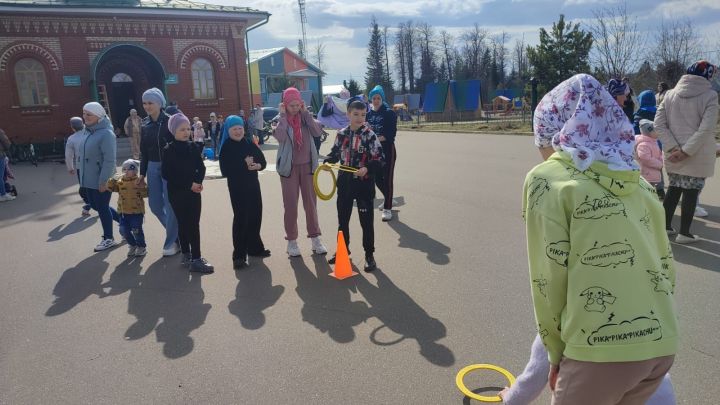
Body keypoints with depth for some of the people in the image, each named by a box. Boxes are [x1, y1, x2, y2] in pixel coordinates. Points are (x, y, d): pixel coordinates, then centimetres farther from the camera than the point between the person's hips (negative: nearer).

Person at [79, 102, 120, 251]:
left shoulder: (106, 134, -18)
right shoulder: (91, 132, 10)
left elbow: (109, 160, -23)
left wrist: (103, 181, -23)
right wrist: (84, 177, 19)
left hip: (101, 180, -9)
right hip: (89, 179, 9)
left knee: (103, 208, 2)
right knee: (96, 206, 18)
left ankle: (108, 239, 17)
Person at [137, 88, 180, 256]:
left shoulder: (169, 121, -9)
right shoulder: (145, 124, 8)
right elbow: (144, 150, 13)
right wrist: (142, 173, 12)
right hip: (153, 168, 6)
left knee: (170, 205, 0)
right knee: (155, 204, 9)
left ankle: (171, 243, 12)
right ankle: (175, 232, 30)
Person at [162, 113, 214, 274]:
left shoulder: (193, 147, 3)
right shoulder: (168, 150, -7)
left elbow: (201, 168, 6)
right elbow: (167, 174, -10)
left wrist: (197, 182, -14)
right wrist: (189, 184, -16)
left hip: (194, 191, 4)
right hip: (177, 193, -4)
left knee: (194, 224, 2)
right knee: (184, 224, 3)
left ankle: (188, 256, 11)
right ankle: (195, 260, 6)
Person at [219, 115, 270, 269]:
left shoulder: (250, 143, 7)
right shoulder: (226, 148, -7)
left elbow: (262, 160, 7)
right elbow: (226, 170, -17)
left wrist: (258, 165, -15)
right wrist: (244, 164, -20)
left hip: (253, 184, 6)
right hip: (237, 187, -5)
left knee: (255, 217, 12)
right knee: (241, 218, -8)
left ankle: (255, 247, 29)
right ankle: (239, 255, -3)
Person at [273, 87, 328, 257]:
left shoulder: (305, 117, 3)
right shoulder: (279, 120, -4)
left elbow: (317, 132, -13)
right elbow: (280, 137, -24)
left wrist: (306, 112, -11)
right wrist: (283, 115, -16)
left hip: (307, 165, 2)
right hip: (289, 167, -2)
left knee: (311, 202, 7)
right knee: (290, 204, 3)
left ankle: (315, 238, 16)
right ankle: (291, 240, 14)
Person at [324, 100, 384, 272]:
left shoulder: (370, 135, -10)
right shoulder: (341, 134, 3)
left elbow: (379, 160, -11)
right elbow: (335, 152, 17)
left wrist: (367, 168, -27)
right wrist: (328, 161, -2)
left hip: (364, 183, -4)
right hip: (345, 183, 5)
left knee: (366, 221, 3)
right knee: (342, 218, 17)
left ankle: (369, 254, 18)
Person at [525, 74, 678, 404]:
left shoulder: (547, 177, -5)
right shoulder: (635, 179, 12)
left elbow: (549, 277, -8)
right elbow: (665, 264, 14)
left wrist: (556, 352, 4)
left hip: (603, 348, -6)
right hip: (662, 343, 6)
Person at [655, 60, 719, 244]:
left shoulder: (670, 94, 2)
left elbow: (658, 123, -5)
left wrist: (673, 148, -9)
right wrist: (686, 151, -17)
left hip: (673, 154, 4)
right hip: (698, 156, -4)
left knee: (674, 188, 17)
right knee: (691, 192, 5)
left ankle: (666, 226, 24)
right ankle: (684, 233, 11)